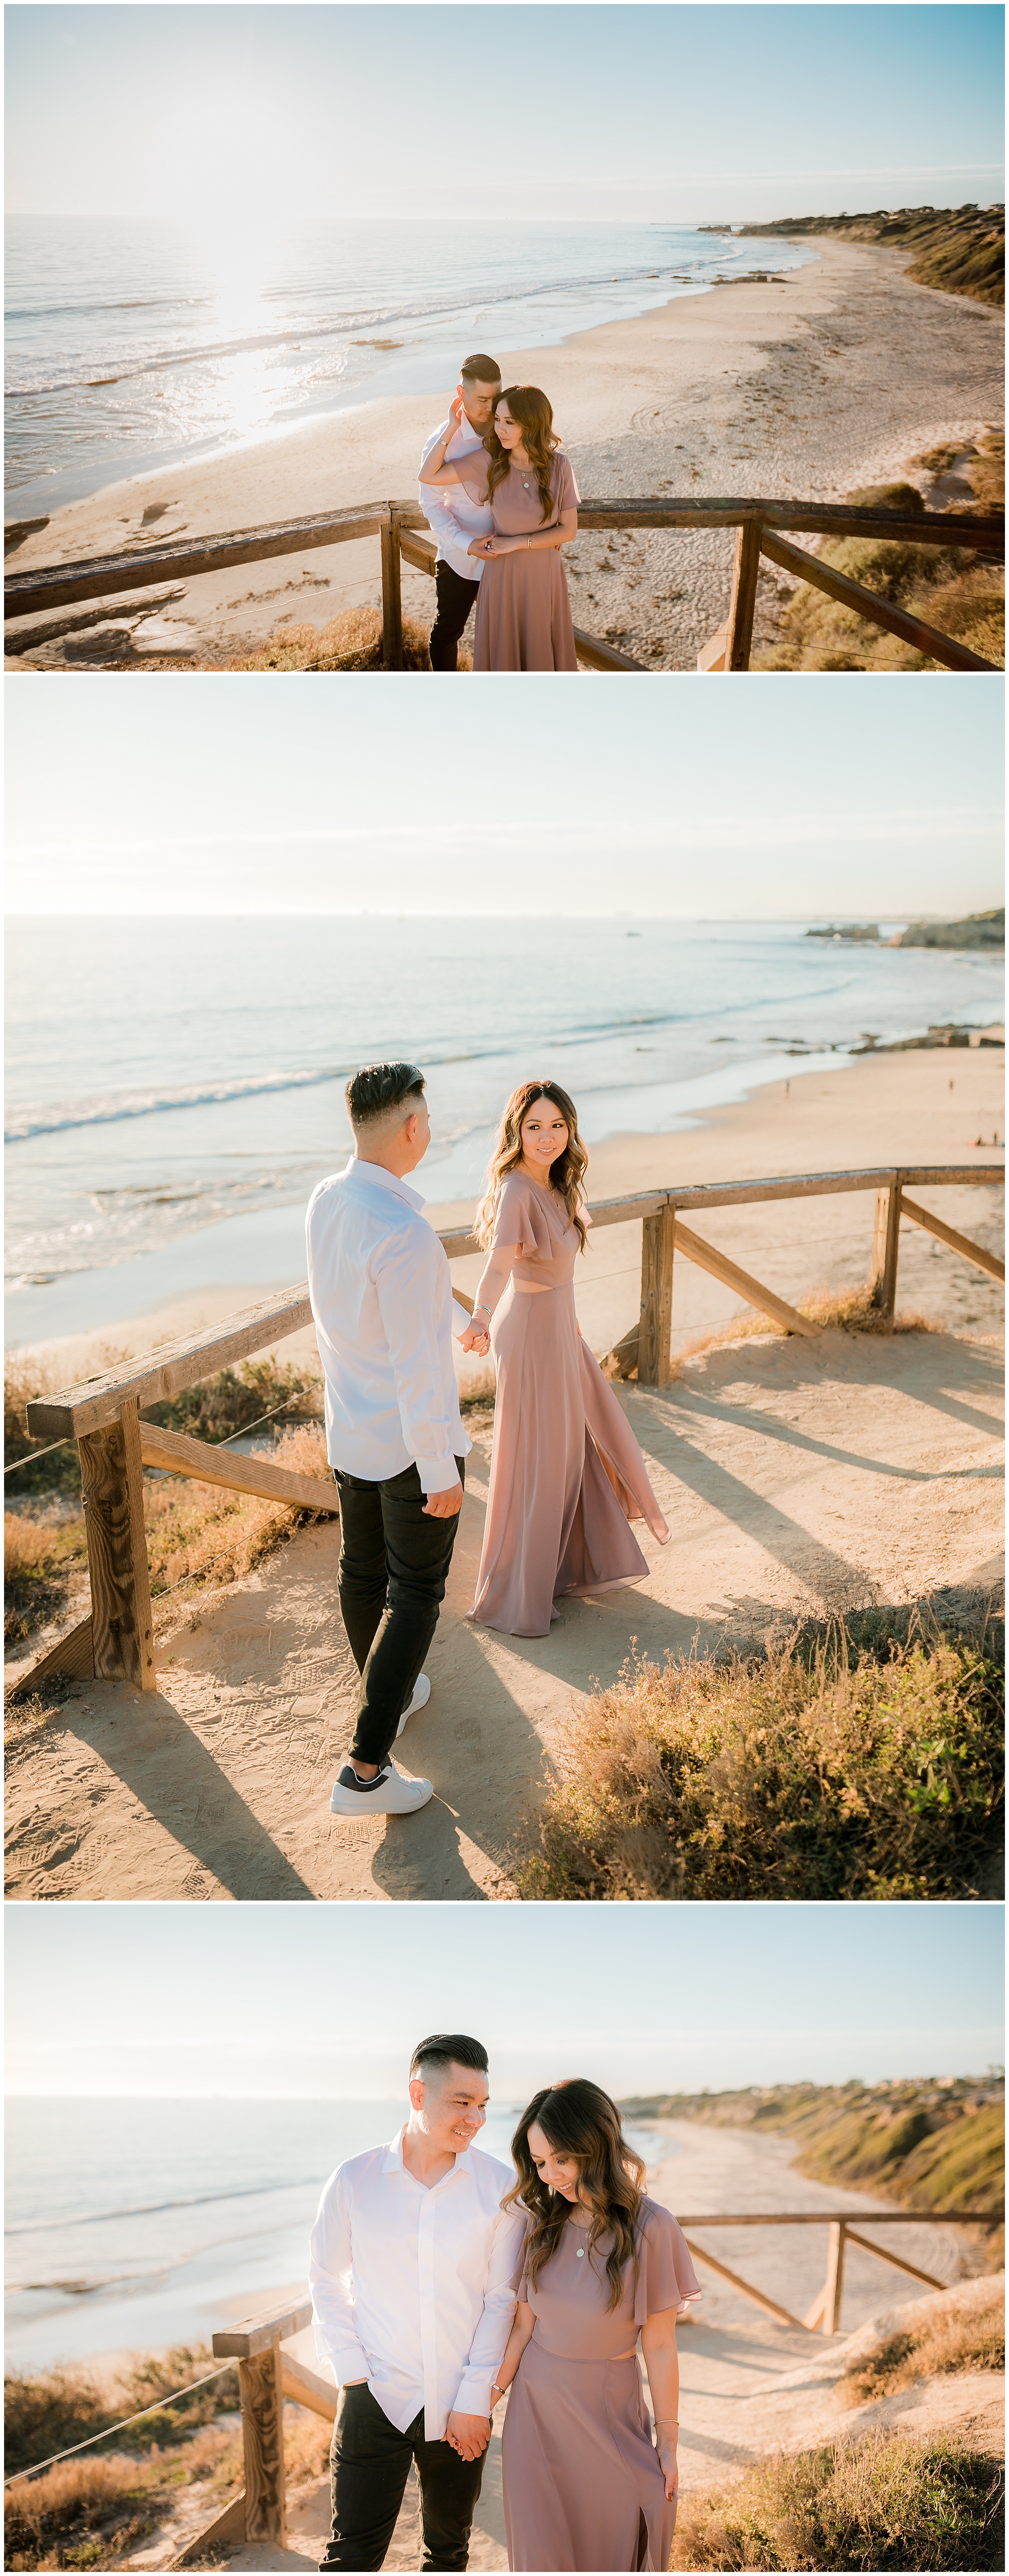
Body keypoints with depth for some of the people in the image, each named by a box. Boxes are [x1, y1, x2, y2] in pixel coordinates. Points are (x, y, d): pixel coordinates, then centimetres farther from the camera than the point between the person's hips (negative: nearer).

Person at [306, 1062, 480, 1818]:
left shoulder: (326, 1200, -1)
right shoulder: (405, 1232, -30)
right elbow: (418, 1366, -27)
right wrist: (440, 1472, -18)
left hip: (350, 1431, 8)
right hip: (412, 1440, -8)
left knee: (363, 1571, 22)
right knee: (416, 1593, 3)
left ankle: (393, 1696, 46)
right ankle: (367, 1770, 3)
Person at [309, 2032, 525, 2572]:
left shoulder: (499, 2186, -7)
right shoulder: (354, 2180, -6)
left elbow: (503, 2300, -4)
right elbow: (326, 2280, 4)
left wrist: (475, 2400, -6)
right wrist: (352, 2373, -3)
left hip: (459, 2407, 1)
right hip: (374, 2399, -1)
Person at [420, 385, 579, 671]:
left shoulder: (559, 466, -12)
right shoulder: (489, 463, -11)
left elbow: (568, 530, -9)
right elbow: (428, 476, -9)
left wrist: (517, 543, -14)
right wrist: (453, 427, -13)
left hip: (544, 576, 0)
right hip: (503, 575, 0)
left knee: (543, 652, 16)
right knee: (504, 650, 13)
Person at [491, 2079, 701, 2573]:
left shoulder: (649, 2227, -17)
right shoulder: (542, 2221, -6)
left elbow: (659, 2346, -10)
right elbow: (524, 2326, 1)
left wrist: (667, 2441, -4)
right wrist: (489, 2397, 1)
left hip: (609, 2410, -3)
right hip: (537, 2405, 3)